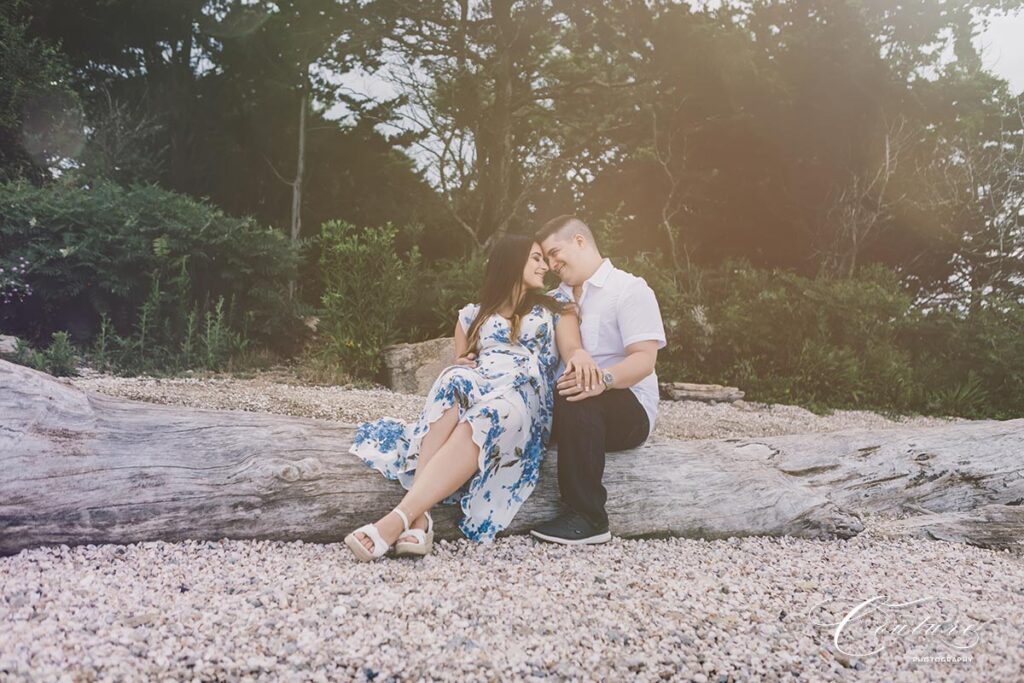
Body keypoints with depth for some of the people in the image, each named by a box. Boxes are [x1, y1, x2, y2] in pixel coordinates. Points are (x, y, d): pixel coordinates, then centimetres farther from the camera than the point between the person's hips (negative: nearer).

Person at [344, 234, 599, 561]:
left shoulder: (556, 307, 23)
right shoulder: (472, 314, 27)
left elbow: (571, 348, 4)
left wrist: (581, 355, -20)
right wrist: (460, 364, -2)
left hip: (527, 396, -1)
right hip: (473, 388, 2)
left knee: (492, 415, -40)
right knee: (453, 381, -37)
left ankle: (399, 519, -53)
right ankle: (419, 518, -49)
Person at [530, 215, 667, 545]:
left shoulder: (630, 289, -3)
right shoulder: (556, 298, 20)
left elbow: (644, 359, -16)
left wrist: (604, 378, -36)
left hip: (629, 410, -6)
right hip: (562, 403, 6)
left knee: (575, 402, -37)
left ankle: (588, 518, -31)